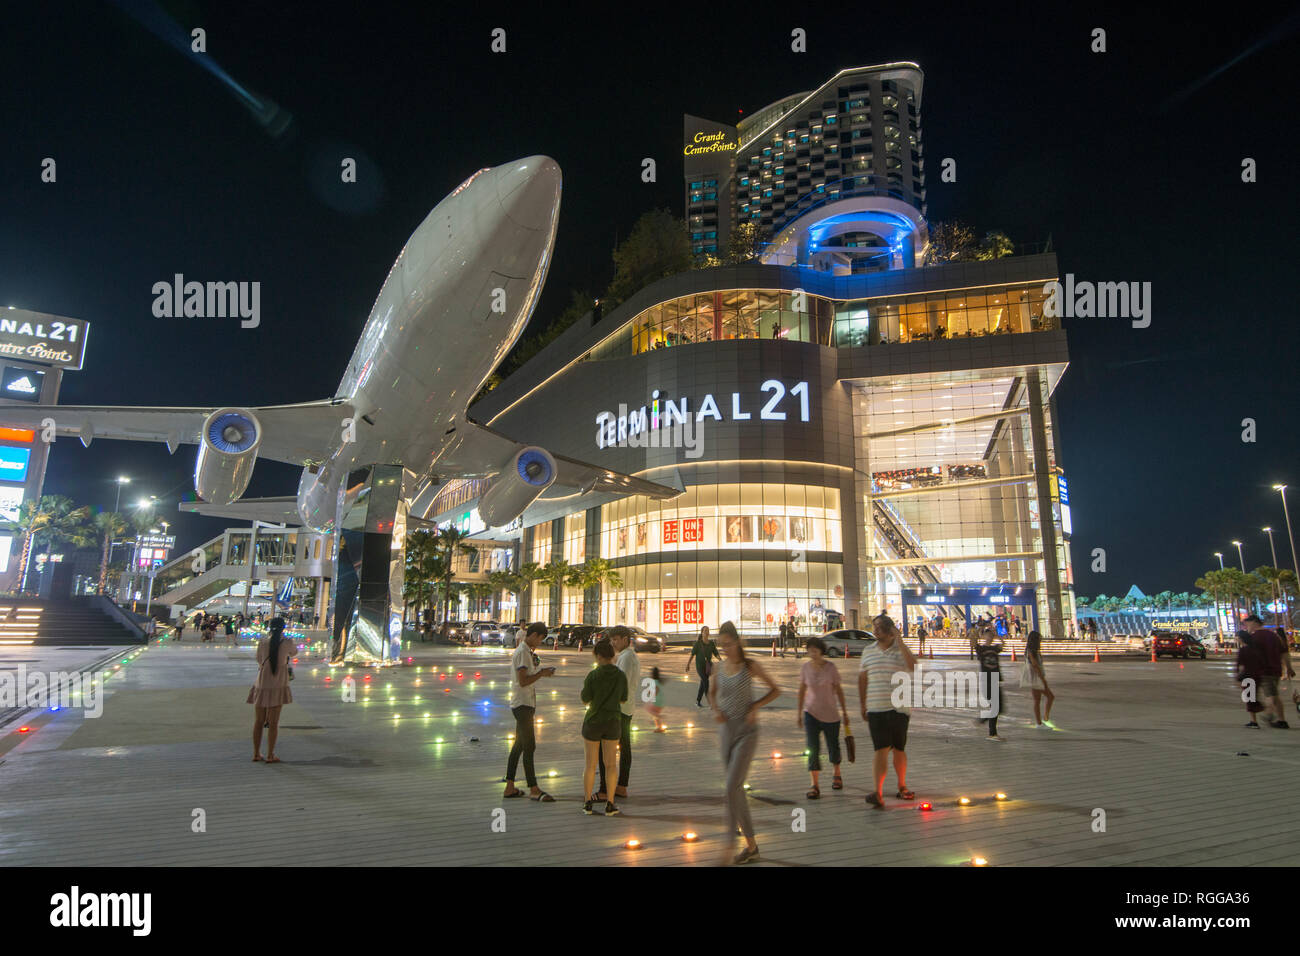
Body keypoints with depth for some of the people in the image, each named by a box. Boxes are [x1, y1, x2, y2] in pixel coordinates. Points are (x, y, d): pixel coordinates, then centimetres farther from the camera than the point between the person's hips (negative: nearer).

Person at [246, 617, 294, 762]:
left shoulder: (262, 642, -2)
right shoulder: (287, 643, -7)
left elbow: (259, 660, 9)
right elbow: (293, 652, 15)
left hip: (261, 684, 2)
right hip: (278, 685, -2)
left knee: (258, 722, 13)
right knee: (273, 722, 3)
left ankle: (256, 753, 19)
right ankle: (270, 755, 5)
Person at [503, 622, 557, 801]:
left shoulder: (525, 651, 15)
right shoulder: (523, 652, -16)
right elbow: (523, 681, -22)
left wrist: (540, 671, 8)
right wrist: (542, 674, -13)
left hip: (524, 704, 10)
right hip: (523, 704, -10)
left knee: (519, 745, 13)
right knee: (529, 746, -7)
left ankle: (510, 787, 19)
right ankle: (533, 789, -2)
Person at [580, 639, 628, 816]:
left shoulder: (593, 675, -15)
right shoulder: (621, 676, -5)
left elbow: (585, 700, -8)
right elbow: (623, 699, 7)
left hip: (593, 722, -2)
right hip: (613, 722, 2)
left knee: (590, 764, 11)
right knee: (610, 763, 12)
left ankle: (588, 803, 18)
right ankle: (610, 804, 12)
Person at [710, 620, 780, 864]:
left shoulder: (750, 666, -7)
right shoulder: (721, 666, 4)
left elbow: (775, 690, 2)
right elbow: (712, 693, 20)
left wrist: (755, 707, -12)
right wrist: (716, 710, 0)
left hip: (747, 732, -5)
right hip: (728, 731, 5)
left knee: (732, 787, -15)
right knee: (737, 790, 10)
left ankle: (728, 848, -10)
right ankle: (751, 846, 22)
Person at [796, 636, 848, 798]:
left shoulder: (831, 668, -10)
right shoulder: (806, 667, -4)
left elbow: (839, 690, -1)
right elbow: (802, 690, 6)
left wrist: (844, 712, 3)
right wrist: (799, 713, 7)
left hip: (830, 714, -1)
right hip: (811, 713, 1)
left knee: (833, 746, 13)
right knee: (813, 748, -9)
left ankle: (837, 775, 40)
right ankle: (815, 786, -5)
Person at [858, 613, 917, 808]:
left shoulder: (902, 650, 1)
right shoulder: (868, 651, 8)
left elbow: (913, 667, -20)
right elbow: (862, 679, 13)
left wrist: (899, 641, -19)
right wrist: (863, 705, 11)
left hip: (900, 708, 0)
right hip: (876, 708, 0)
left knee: (899, 749, 11)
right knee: (881, 749, -8)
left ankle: (902, 786, 29)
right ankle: (878, 793, -12)